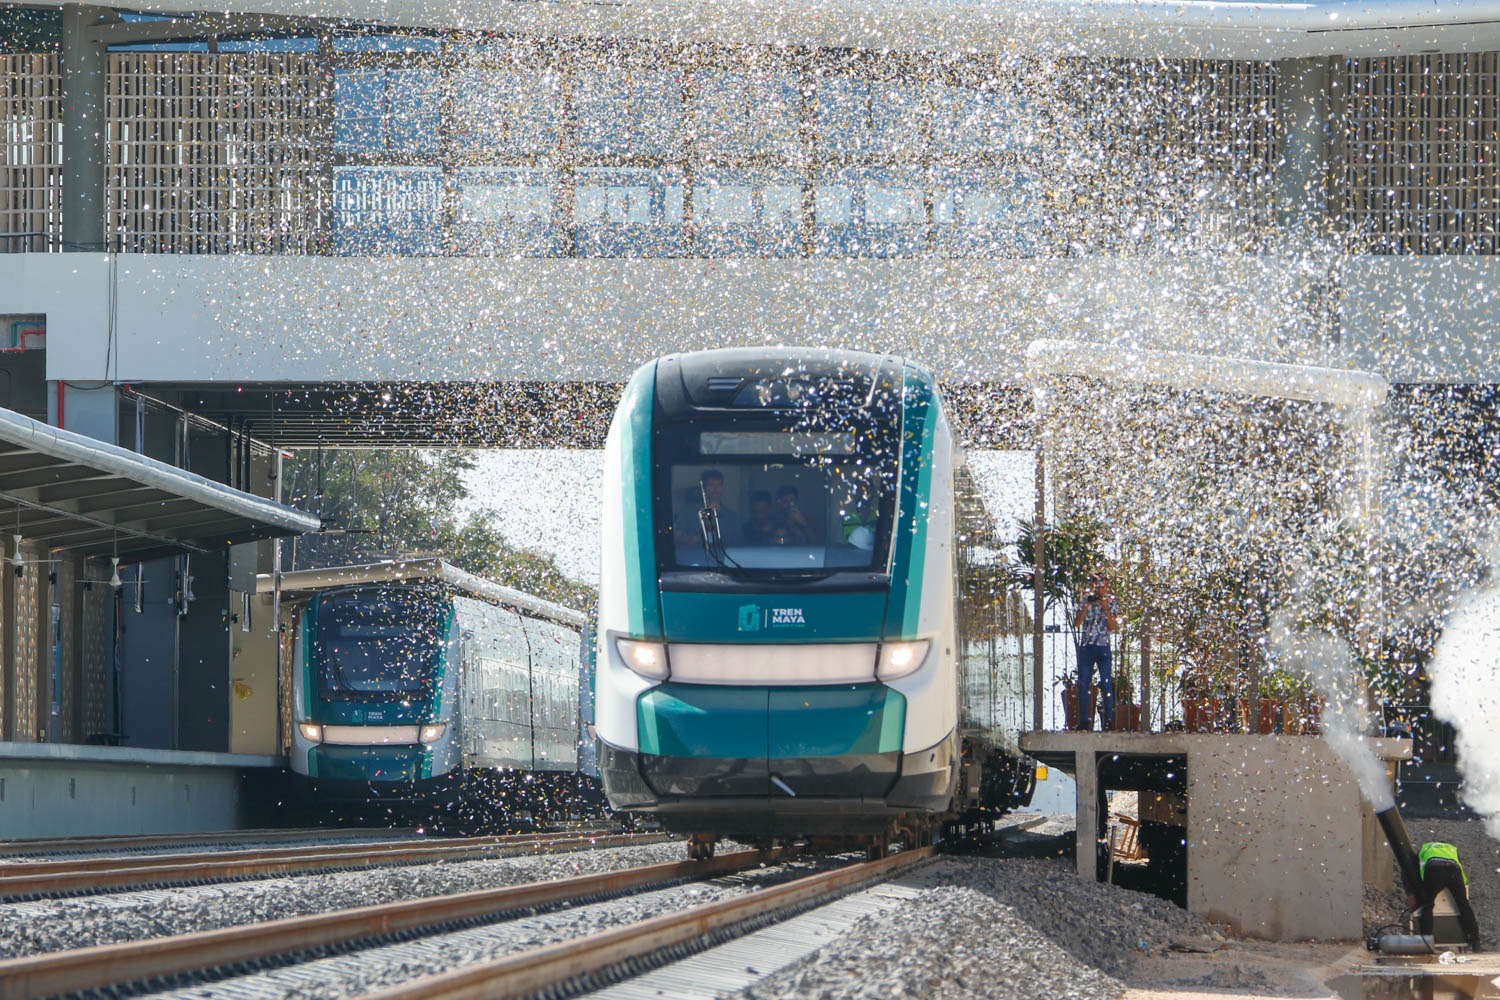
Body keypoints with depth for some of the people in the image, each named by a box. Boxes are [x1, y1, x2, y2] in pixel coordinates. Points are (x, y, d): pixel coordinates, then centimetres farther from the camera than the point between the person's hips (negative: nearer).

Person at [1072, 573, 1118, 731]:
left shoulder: (1110, 603, 5)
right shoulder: (1086, 602, 4)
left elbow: (1112, 627, -2)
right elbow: (1076, 623, -6)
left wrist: (1106, 608, -11)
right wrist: (1087, 606, -13)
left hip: (1103, 648, -1)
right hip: (1086, 647, 1)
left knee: (1107, 684, -6)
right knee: (1084, 684, 1)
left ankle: (1108, 720, -3)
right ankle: (1084, 720, 6)